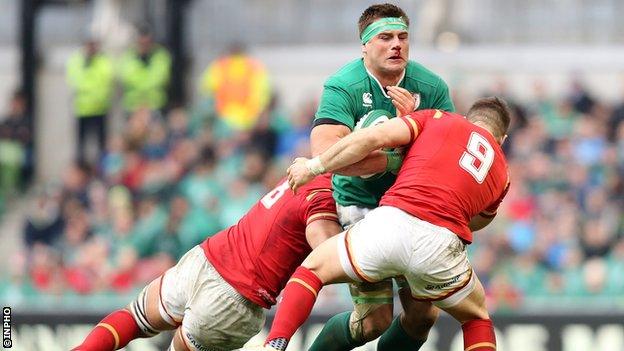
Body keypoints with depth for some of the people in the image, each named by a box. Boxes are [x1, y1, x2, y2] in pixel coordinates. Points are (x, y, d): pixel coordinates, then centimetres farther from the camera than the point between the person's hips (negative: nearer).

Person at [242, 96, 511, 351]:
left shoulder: (438, 119, 21)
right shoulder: (501, 174, 28)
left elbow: (372, 138, 8)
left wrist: (315, 166, 16)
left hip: (392, 221, -1)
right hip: (443, 243, 1)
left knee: (313, 268, 22)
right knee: (476, 318, 29)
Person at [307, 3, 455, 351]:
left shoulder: (431, 87, -3)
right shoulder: (344, 87, -15)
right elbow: (325, 152, -31)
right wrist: (393, 160, -32)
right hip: (360, 203, -5)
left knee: (424, 314, 0)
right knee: (375, 320, -11)